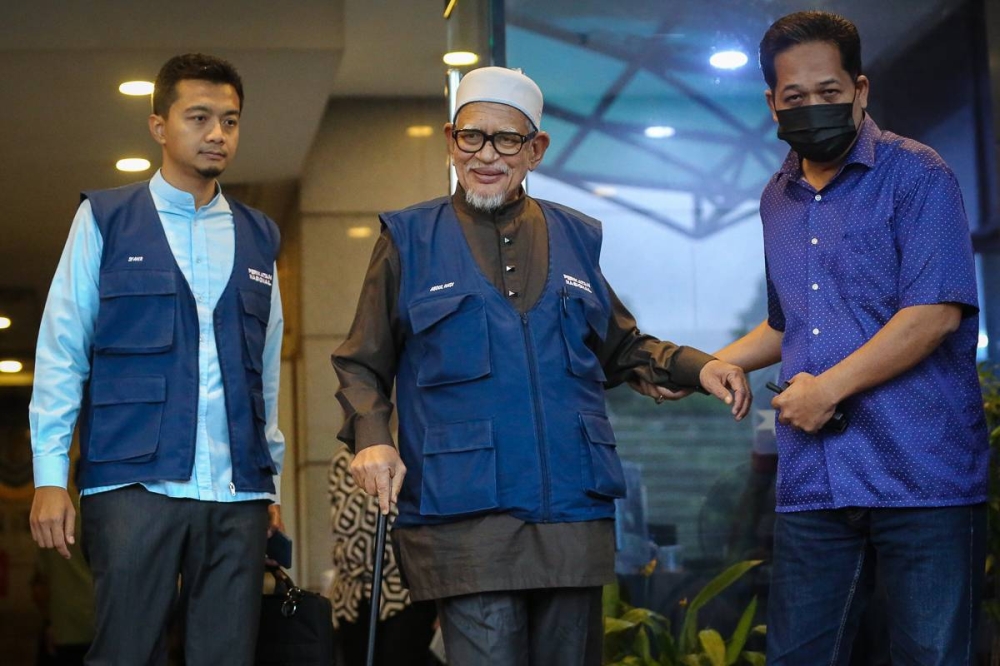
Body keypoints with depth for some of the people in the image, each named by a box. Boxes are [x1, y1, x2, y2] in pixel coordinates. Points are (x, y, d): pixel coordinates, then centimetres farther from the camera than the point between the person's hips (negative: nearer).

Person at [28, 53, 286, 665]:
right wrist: (50, 477, -4)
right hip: (135, 482, -3)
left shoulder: (257, 237, 17)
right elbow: (61, 352, 3)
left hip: (239, 497, 3)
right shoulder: (105, 221, 7)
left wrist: (271, 479, 14)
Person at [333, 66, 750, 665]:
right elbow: (362, 365, 9)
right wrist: (371, 438, -9)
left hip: (574, 516, 4)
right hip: (464, 518, -3)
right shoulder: (409, 240, 7)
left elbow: (622, 349, 25)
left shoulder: (576, 238, 16)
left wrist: (697, 367, 8)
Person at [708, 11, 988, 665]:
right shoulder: (778, 201, 17)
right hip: (814, 482, 6)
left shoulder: (917, 176, -3)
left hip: (923, 476, -6)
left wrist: (828, 389, -13)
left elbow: (936, 313, -14)